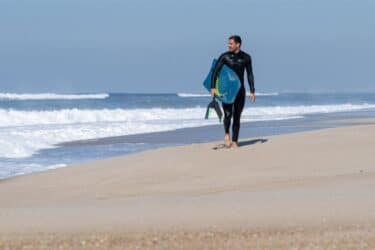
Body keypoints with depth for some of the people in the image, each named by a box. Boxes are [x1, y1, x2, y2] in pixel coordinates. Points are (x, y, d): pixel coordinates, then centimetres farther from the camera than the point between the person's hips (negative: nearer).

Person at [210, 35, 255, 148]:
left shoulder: (246, 57, 1)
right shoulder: (224, 56, -6)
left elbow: (250, 75, 7)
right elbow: (215, 71, -9)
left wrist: (252, 91, 3)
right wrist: (213, 87, -20)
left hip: (240, 90, 2)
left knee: (237, 117, 2)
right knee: (228, 114, -16)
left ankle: (234, 141, 9)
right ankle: (226, 134, 12)